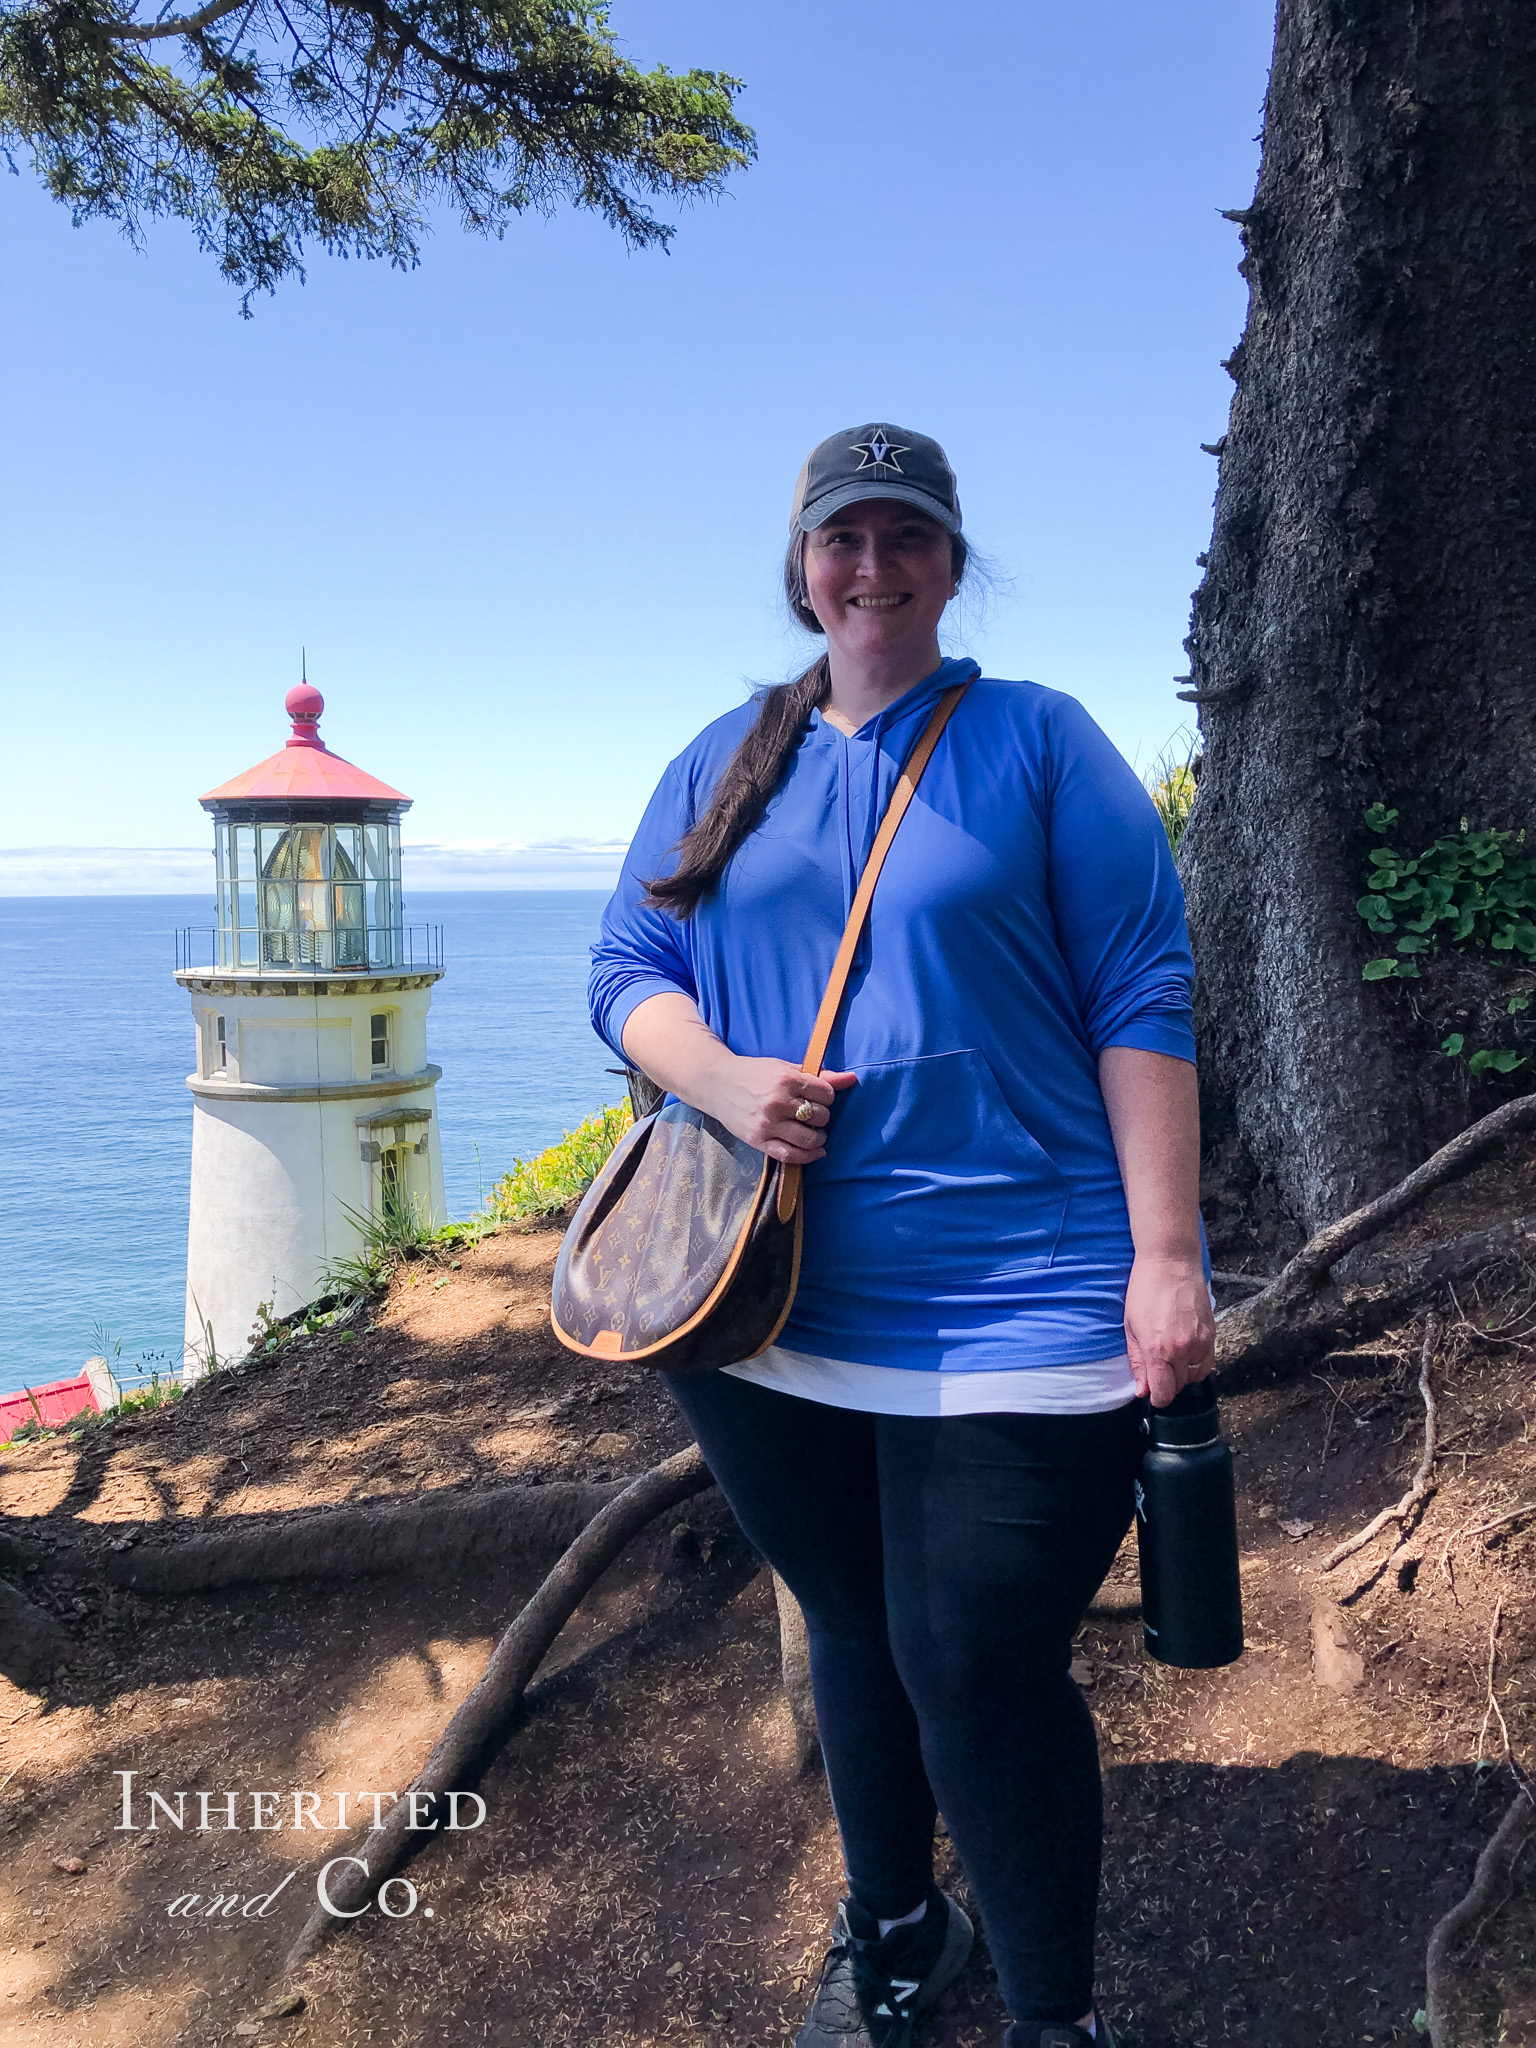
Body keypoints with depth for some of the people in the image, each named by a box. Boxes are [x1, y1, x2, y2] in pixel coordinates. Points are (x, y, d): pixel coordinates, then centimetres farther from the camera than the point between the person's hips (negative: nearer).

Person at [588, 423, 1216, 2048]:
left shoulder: (1039, 742, 1)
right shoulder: (724, 763, 11)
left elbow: (1143, 1000, -4)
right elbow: (626, 968, 10)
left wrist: (1166, 1256, -12)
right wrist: (723, 1079, -12)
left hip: (1016, 1301, -3)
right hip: (770, 1306, 4)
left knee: (978, 1671, 0)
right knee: (852, 1636, 20)